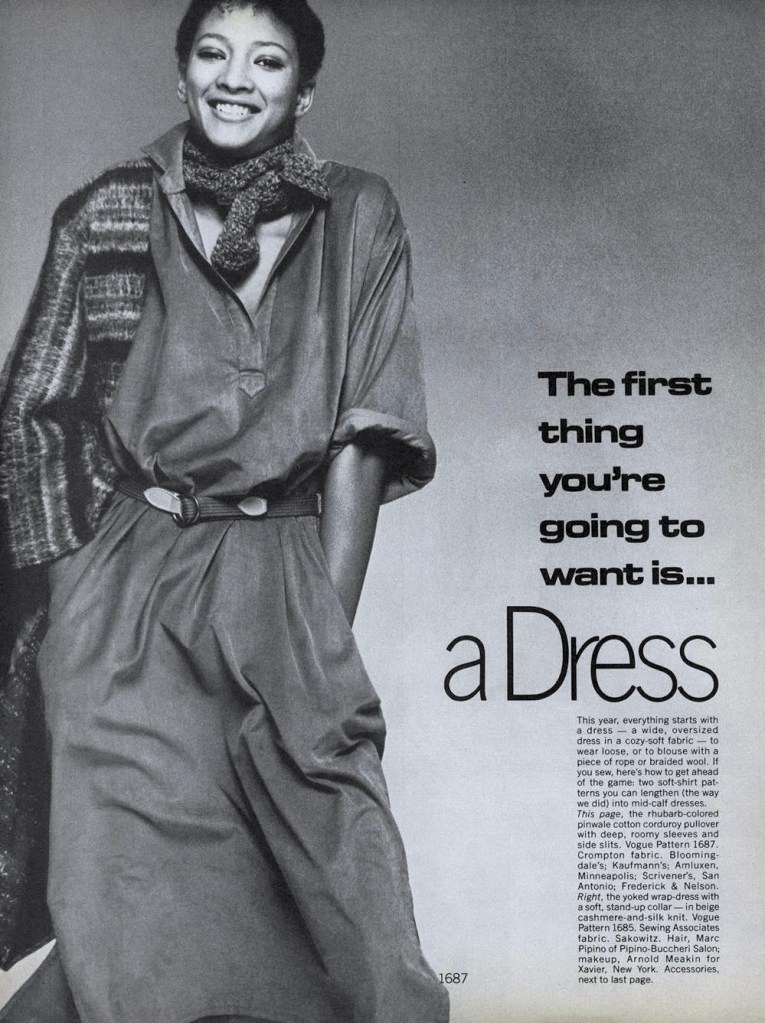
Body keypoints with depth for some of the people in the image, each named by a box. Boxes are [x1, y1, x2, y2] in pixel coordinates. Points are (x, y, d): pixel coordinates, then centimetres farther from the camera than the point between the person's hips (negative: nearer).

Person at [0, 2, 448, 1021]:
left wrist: (330, 629, -5)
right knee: (140, 895, -5)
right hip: (125, 586, 1)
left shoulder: (356, 218, 6)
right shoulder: (106, 213, 8)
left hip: (282, 583, 0)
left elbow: (363, 430, 1)